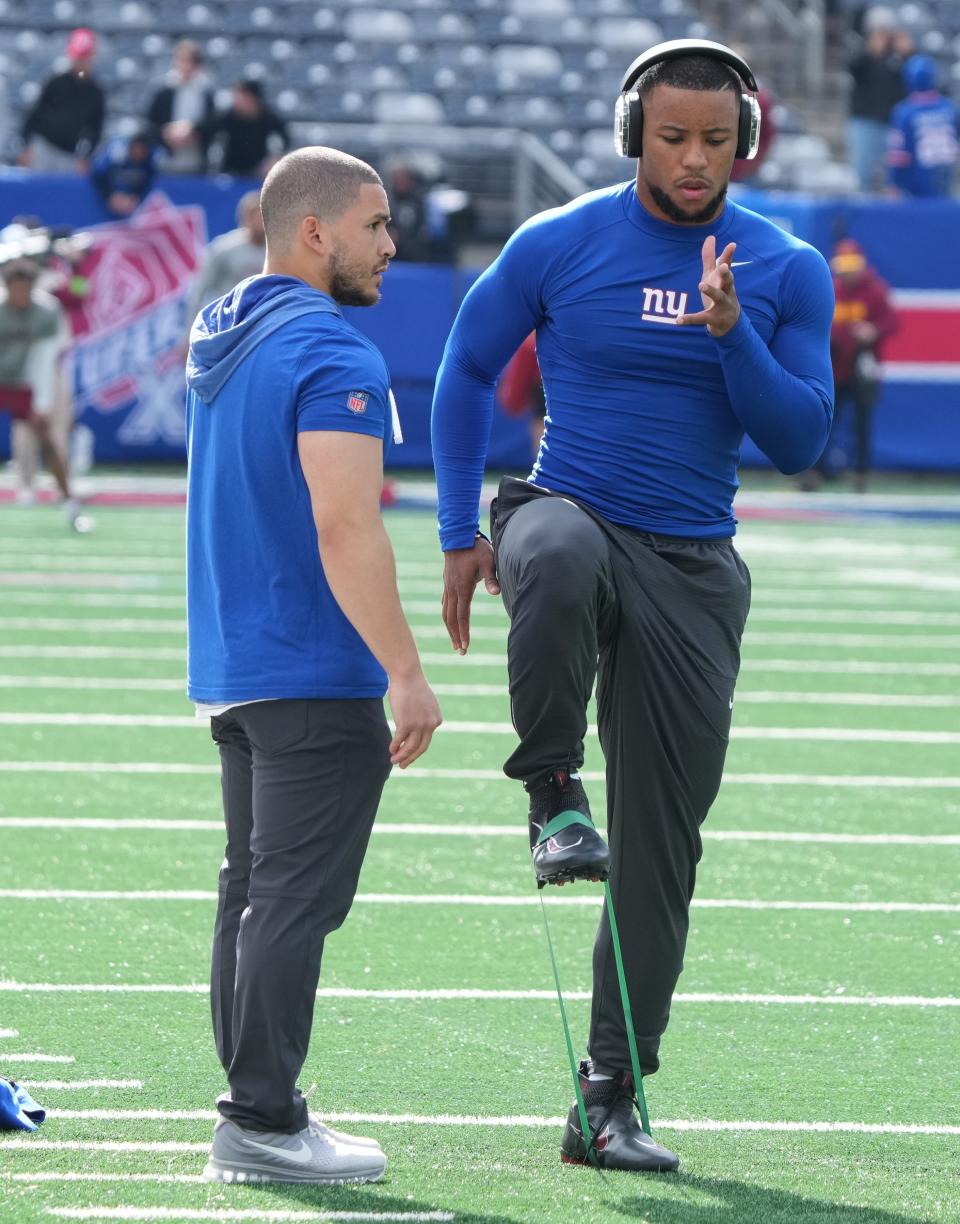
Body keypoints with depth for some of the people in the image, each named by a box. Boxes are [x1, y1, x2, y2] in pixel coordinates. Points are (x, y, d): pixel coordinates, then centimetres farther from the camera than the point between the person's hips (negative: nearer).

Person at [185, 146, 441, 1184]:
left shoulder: (216, 337, 14)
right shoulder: (333, 356, -16)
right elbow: (344, 531, -23)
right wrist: (404, 673, -21)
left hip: (228, 668, 10)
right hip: (316, 674, -10)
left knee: (252, 886, 13)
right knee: (297, 896, -7)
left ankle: (255, 1106, 17)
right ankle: (260, 1123, -8)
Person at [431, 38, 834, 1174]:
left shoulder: (788, 271, 2)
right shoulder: (557, 244, -2)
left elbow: (798, 440, -1)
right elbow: (467, 369, 9)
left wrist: (734, 333, -18)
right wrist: (461, 533, 4)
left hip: (693, 572, 2)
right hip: (570, 516, -2)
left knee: (660, 852, -1)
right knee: (559, 561, -42)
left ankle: (611, 1101, 6)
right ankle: (554, 801, -24)